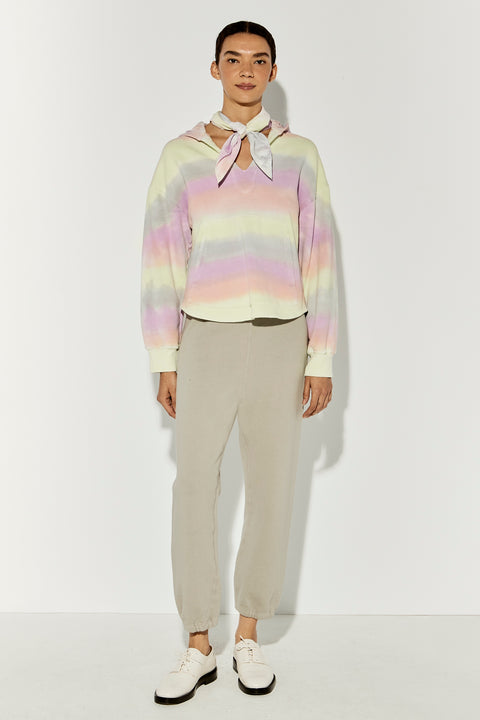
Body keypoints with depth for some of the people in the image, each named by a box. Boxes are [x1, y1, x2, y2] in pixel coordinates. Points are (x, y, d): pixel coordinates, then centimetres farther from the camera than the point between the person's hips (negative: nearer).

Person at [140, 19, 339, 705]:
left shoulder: (300, 154, 8)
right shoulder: (181, 155, 6)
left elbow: (319, 260, 5)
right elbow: (161, 260, 4)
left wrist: (321, 361, 0)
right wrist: (164, 362, -1)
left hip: (281, 342, 1)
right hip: (207, 340, 0)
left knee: (272, 491, 4)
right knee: (194, 492, -2)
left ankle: (249, 637, 20)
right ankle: (199, 648, 13)